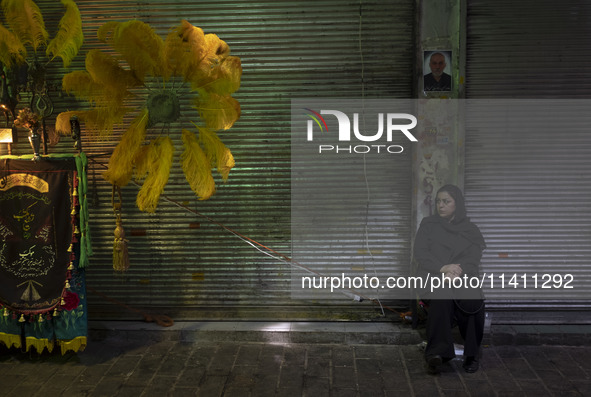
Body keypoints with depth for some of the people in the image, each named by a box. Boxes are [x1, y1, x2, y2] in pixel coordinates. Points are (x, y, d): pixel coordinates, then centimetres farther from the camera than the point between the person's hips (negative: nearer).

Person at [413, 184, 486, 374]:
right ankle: (438, 352, -42)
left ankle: (471, 354, -20)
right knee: (441, 296, -37)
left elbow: (473, 262, 2)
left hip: (463, 279, 1)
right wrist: (443, 268, -14)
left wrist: (456, 274, -20)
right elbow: (419, 253, 3)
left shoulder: (471, 230, 16)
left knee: (472, 301, -34)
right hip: (433, 277, -1)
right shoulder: (428, 224, 16)